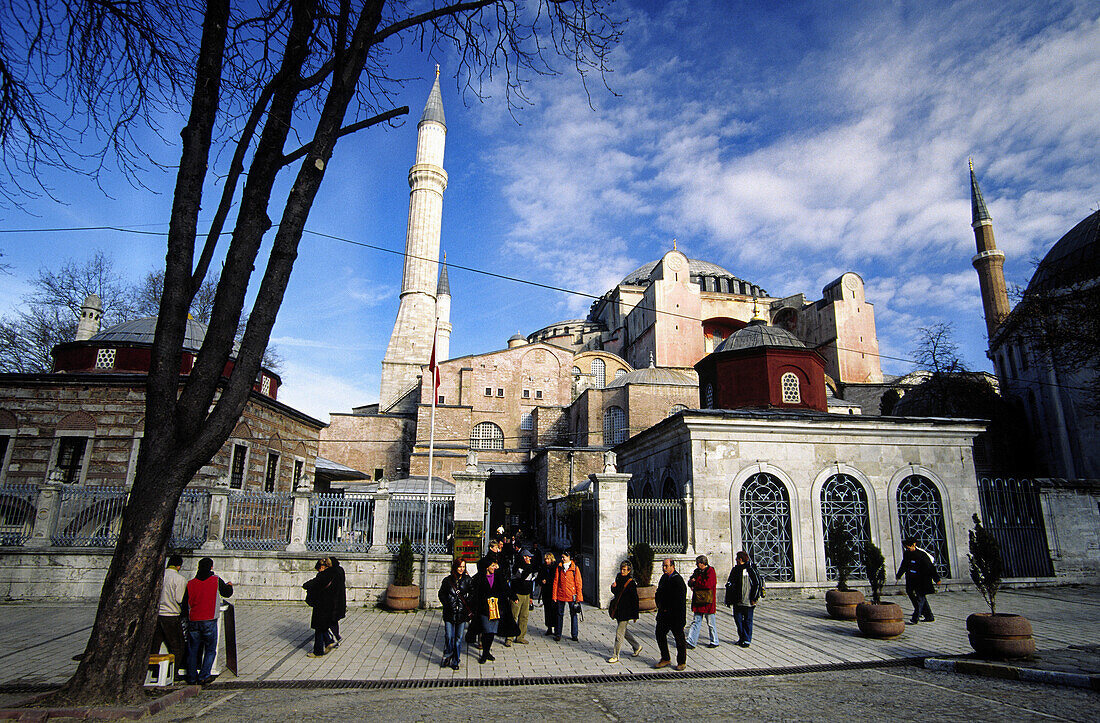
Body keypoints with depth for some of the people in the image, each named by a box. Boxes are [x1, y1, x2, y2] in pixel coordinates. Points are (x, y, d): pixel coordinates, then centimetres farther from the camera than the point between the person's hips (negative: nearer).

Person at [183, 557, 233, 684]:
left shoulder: (190, 583, 3)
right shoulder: (216, 580, -4)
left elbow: (185, 604, 7)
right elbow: (227, 592, 9)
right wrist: (229, 586, 30)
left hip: (193, 621, 3)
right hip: (210, 621, -3)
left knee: (193, 650, 15)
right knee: (210, 650, 9)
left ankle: (192, 677, 20)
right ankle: (203, 676, 4)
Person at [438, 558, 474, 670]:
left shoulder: (468, 580, 5)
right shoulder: (447, 580, 3)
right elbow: (441, 594, 11)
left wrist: (470, 609, 0)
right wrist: (447, 605, -1)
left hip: (462, 614, 1)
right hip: (449, 614, 0)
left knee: (459, 638, 4)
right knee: (449, 637, -5)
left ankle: (455, 661, 17)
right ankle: (447, 658, 19)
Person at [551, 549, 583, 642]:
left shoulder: (574, 568, 0)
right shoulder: (559, 567, 5)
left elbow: (578, 583, 1)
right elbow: (556, 582, 6)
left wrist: (579, 597, -4)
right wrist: (554, 596, 1)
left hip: (572, 595, -2)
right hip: (561, 594, 2)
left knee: (573, 614, 4)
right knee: (560, 614, 6)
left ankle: (574, 634, 15)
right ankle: (558, 634, 15)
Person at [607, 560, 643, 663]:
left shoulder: (631, 583, -14)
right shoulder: (619, 579, 6)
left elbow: (635, 600, -12)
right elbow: (615, 593, 18)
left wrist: (635, 615, -11)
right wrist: (613, 587, -5)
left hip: (625, 611, -8)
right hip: (618, 610, 8)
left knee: (619, 632, -5)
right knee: (624, 630, 18)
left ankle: (615, 656, 3)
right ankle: (637, 647, 37)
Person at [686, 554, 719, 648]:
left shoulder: (710, 571, -11)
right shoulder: (697, 571, 12)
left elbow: (708, 584, -23)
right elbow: (690, 582, 15)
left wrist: (695, 583, -12)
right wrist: (691, 582, -9)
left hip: (708, 602, -7)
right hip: (698, 601, 7)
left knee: (711, 623, 6)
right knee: (696, 622, 5)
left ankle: (715, 642, 21)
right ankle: (691, 642, 4)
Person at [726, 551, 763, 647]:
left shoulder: (751, 569, -7)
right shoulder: (735, 569, 11)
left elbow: (757, 584, -8)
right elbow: (730, 583, 15)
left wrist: (754, 598, -10)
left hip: (748, 600, -5)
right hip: (737, 601, 5)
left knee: (748, 620, 3)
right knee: (737, 618, 7)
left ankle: (747, 640, 10)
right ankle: (742, 638, 18)